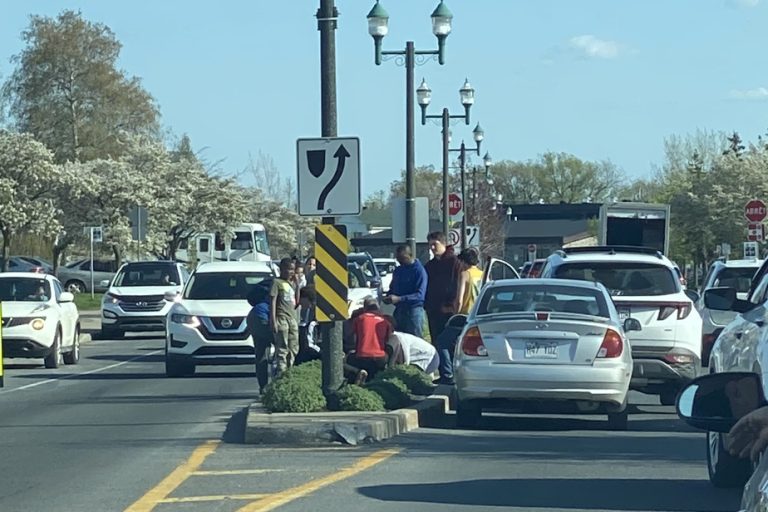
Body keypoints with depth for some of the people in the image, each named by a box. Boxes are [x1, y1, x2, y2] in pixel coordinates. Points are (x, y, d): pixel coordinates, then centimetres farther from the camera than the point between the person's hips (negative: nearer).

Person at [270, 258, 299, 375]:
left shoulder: (291, 283, 21)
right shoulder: (277, 282, -1)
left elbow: (295, 302, 17)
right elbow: (273, 301, -8)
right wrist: (273, 320, -16)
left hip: (292, 318, 8)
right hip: (282, 318, -8)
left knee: (294, 348, 7)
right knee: (282, 349, -11)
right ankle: (281, 373, -13)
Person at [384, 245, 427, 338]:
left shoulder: (419, 270, -10)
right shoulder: (398, 270, 15)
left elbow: (420, 295, -18)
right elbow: (392, 288, 26)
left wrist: (399, 299, -25)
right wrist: (388, 297, 1)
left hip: (413, 310, -7)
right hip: (399, 310, 7)